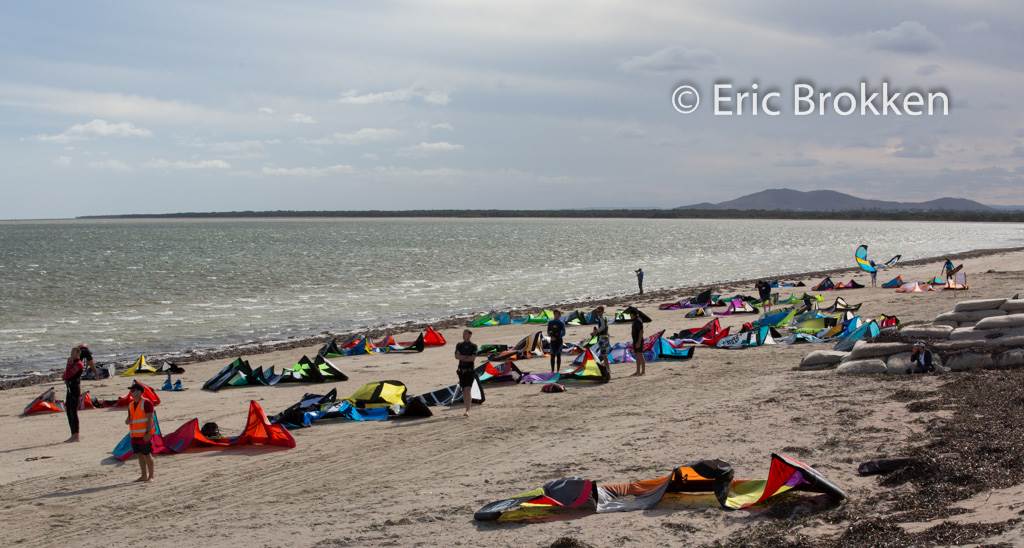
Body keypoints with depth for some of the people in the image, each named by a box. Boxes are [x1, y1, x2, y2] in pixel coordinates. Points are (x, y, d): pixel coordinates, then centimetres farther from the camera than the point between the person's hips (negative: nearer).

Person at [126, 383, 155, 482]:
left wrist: (148, 433, -19)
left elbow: (150, 418, -13)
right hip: (135, 434, 8)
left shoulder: (146, 403, -9)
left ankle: (151, 476, 1)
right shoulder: (131, 404, 14)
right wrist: (127, 420, -2)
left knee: (147, 454, -5)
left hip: (145, 434, -8)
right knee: (140, 454, 9)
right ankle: (144, 475, 17)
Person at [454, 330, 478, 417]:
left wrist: (462, 357, -6)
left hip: (470, 370, -4)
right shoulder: (459, 345, 12)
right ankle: (467, 409, 16)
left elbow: (473, 358, -10)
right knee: (464, 390, 7)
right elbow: (457, 356, -2)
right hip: (461, 370, 4)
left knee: (468, 390, -14)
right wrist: (467, 357, -11)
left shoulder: (473, 346, 1)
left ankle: (467, 411, -20)